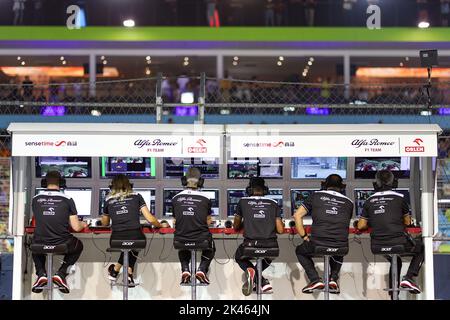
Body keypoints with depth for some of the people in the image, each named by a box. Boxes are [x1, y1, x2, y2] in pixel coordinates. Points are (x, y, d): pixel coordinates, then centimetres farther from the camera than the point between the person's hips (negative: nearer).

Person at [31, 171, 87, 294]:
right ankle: (61, 274, 12)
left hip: (40, 245, 2)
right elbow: (76, 228, -4)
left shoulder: (35, 199, 2)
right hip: (62, 244, -2)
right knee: (78, 246, 33)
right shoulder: (67, 200, -5)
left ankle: (41, 274, 14)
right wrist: (83, 224, 22)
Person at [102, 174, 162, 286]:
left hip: (117, 241, 2)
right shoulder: (136, 197, 12)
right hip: (137, 239, -2)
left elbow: (105, 223, 30)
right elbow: (150, 219, 7)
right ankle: (129, 273, 23)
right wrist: (160, 226, 27)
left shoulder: (108, 200, 15)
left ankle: (116, 270, 28)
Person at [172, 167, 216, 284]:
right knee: (210, 249, 34)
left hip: (180, 240, 2)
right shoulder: (205, 198, -3)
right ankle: (201, 269, 9)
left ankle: (185, 270, 13)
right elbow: (208, 221, 9)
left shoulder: (176, 198, 2)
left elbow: (175, 221, 12)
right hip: (201, 239, -1)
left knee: (183, 251, 39)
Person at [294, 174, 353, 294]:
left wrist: (304, 237, 14)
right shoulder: (348, 202, 16)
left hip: (317, 244, -3)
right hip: (341, 246, 3)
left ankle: (315, 280, 11)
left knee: (300, 251, 31)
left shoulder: (316, 196, 12)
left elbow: (297, 215, 9)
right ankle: (333, 278, 17)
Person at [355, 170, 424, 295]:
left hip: (378, 245, 4)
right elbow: (407, 222, 13)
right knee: (421, 249, 24)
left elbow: (361, 226, 9)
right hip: (399, 241, -4)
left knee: (395, 261, 33)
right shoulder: (399, 198, 2)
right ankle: (408, 278, 6)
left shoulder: (369, 201, 8)